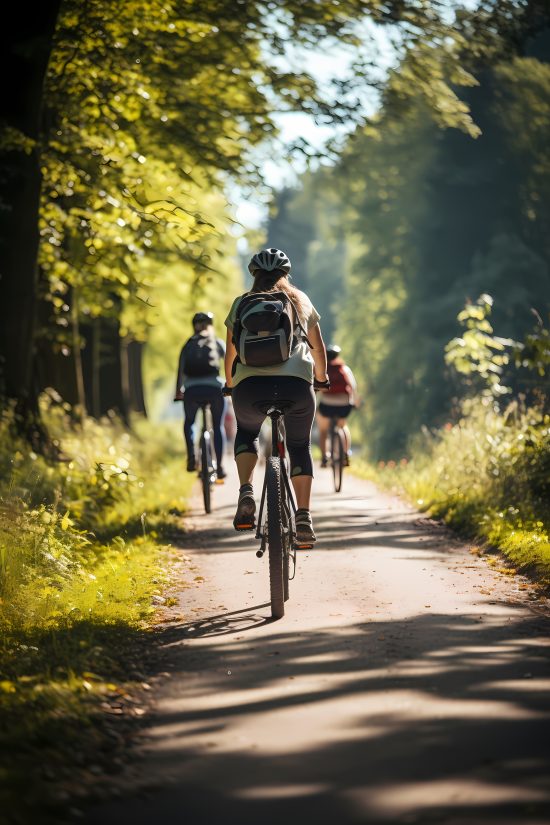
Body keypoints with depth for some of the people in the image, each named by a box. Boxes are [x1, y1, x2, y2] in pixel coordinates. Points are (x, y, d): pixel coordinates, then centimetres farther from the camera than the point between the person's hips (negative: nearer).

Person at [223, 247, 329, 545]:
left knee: (246, 433, 28)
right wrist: (321, 378, 46)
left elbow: (230, 354, 22)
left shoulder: (241, 303, 18)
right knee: (300, 446, 21)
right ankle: (304, 516, 6)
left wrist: (230, 385, 40)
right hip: (296, 385, 0)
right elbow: (318, 348, 28)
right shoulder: (300, 300, 20)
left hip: (250, 385, 0)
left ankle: (246, 493, 5)